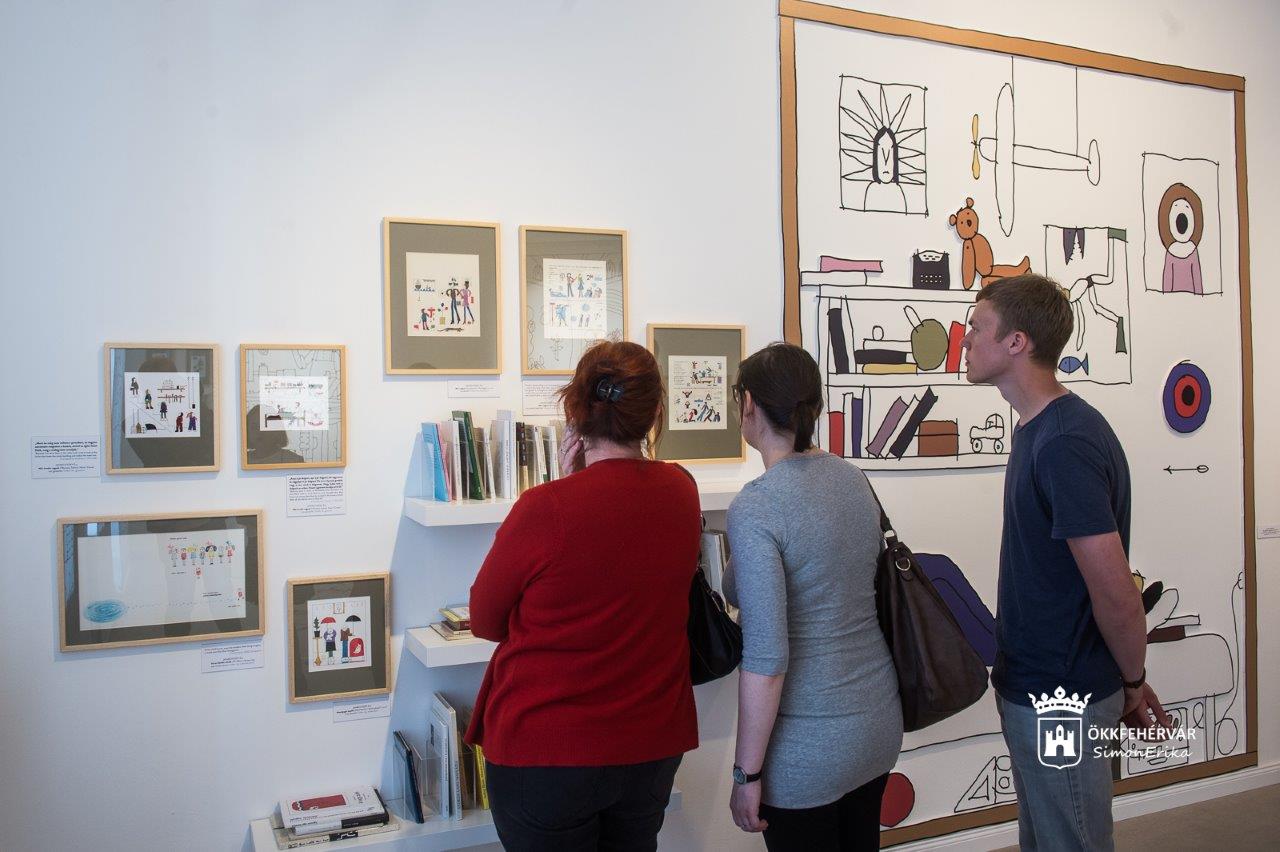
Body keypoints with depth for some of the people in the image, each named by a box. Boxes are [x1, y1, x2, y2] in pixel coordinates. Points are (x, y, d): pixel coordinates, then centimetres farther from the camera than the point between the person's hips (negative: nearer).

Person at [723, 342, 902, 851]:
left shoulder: (755, 508, -20)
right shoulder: (852, 479, 1)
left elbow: (766, 659, -22)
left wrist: (746, 775, -12)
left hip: (809, 747, -7)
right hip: (880, 719, 7)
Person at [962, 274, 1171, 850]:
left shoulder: (1066, 443, -25)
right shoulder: (1038, 428, 7)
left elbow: (1115, 592, -24)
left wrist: (1133, 683, -7)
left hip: (1061, 698, -9)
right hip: (1032, 683, 9)